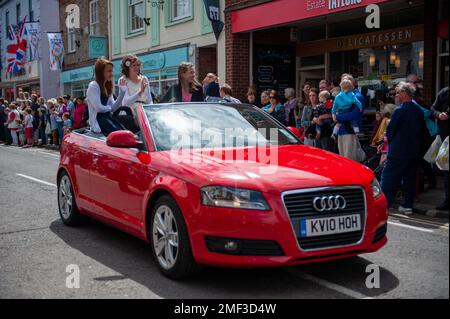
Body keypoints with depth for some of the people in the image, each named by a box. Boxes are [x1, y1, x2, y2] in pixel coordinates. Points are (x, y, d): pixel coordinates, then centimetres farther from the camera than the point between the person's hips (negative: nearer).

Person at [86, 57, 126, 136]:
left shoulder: (107, 87, 19)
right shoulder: (93, 86, -7)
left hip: (108, 117, 8)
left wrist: (122, 91, 3)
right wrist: (109, 107, 3)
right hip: (98, 120, -8)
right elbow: (98, 108, -16)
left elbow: (113, 108, 9)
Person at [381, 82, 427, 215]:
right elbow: (422, 130, 13)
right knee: (410, 178, 12)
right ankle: (407, 205, 17)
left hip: (398, 150, -7)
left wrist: (390, 140, 9)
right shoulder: (419, 110, 5)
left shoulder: (400, 110, -15)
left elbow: (390, 130, -10)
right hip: (415, 150, 7)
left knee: (389, 178, -2)